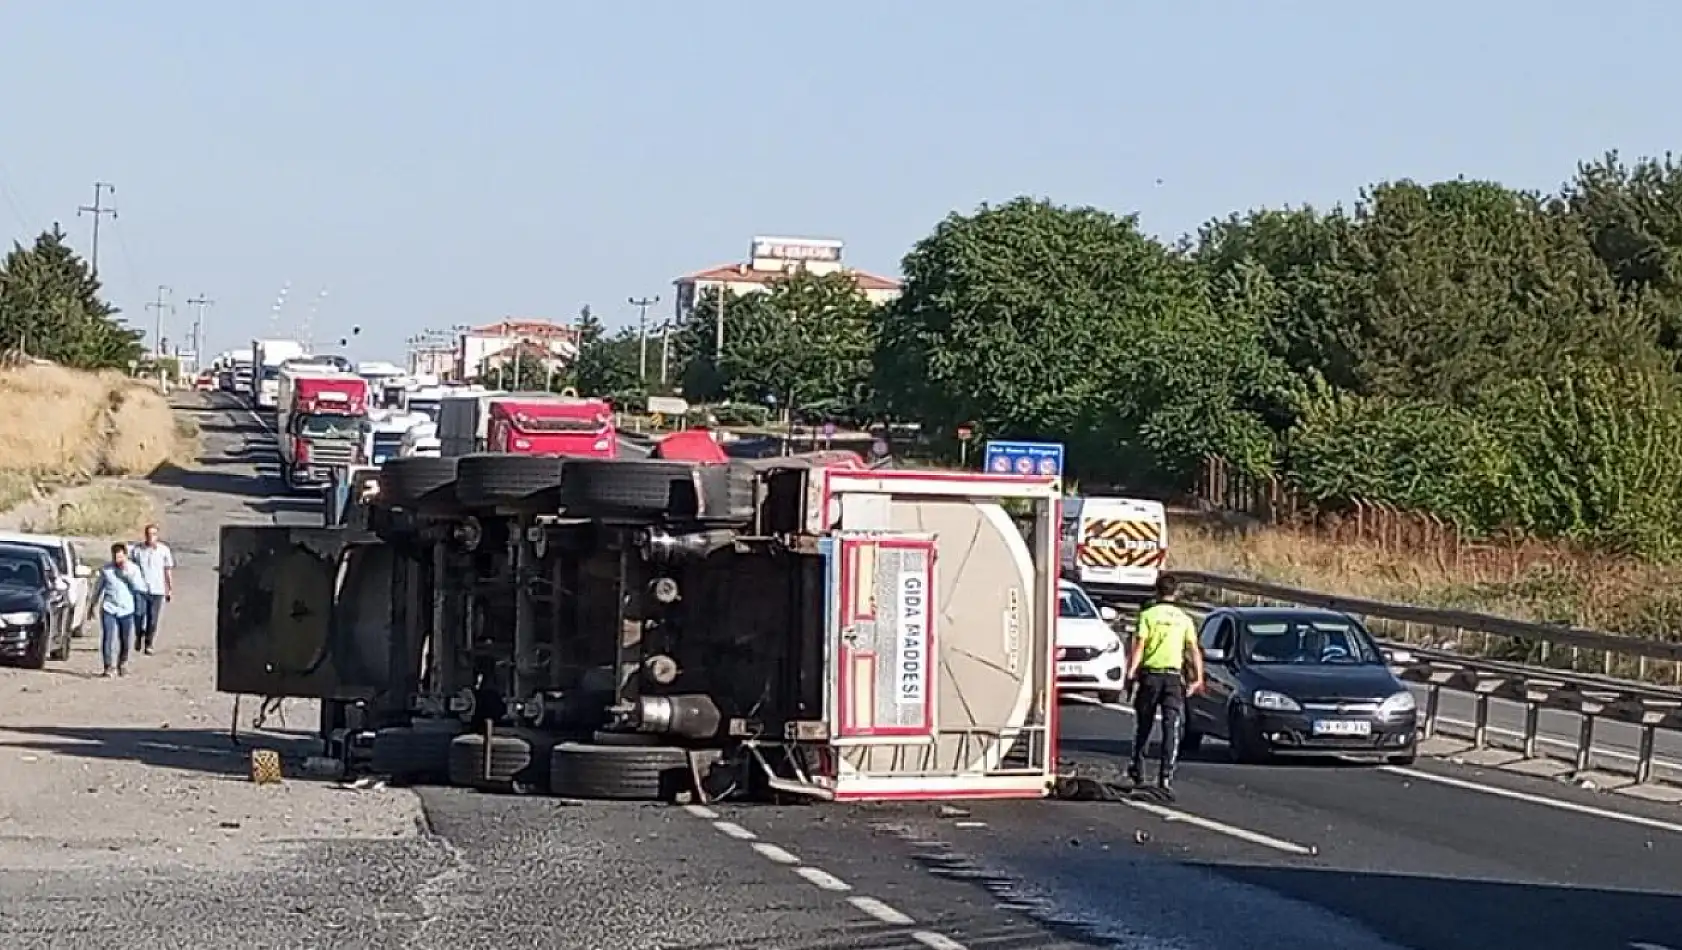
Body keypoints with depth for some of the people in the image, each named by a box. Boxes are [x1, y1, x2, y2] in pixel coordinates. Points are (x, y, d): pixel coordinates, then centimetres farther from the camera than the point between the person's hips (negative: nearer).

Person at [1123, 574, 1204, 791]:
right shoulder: (1184, 619, 5)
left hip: (1150, 675, -1)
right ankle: (1166, 775, -13)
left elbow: (1138, 646, -10)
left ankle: (1137, 769, 28)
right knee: (1171, 727, -2)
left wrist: (1130, 672, -10)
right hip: (1174, 676, 1)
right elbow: (1194, 651, 1)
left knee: (1143, 724, 15)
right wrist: (1198, 678, 4)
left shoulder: (1148, 614, -2)